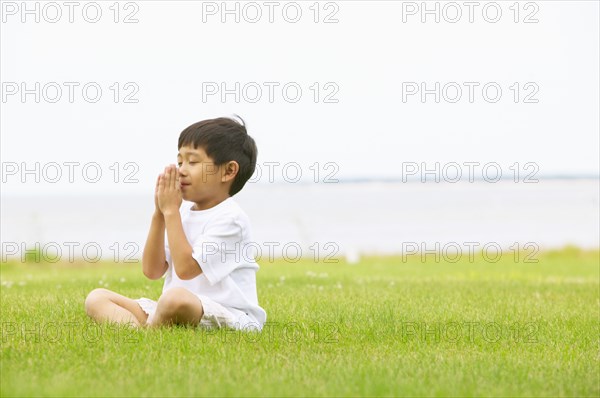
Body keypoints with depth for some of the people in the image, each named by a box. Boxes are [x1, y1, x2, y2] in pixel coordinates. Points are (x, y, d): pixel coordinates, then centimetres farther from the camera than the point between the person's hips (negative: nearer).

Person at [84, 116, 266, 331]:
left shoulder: (229, 217, -11)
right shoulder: (183, 213, 15)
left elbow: (185, 268, -19)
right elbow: (152, 271, 9)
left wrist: (171, 211, -11)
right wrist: (159, 214, 0)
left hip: (227, 315, -8)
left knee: (176, 298, -42)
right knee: (96, 298, 1)